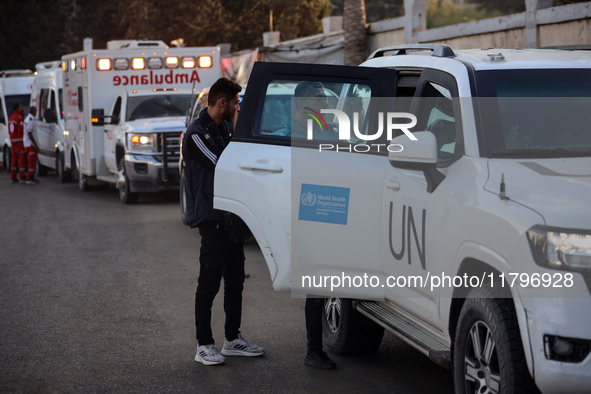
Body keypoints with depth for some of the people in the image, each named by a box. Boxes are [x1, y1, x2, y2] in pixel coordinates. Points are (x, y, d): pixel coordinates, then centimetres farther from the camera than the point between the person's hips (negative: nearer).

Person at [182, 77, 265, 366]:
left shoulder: (222, 129, 16)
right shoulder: (196, 134, -12)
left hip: (232, 216, 9)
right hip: (212, 219, -9)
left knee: (235, 280, 12)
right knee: (209, 283, -4)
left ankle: (232, 339, 22)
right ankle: (204, 345, 4)